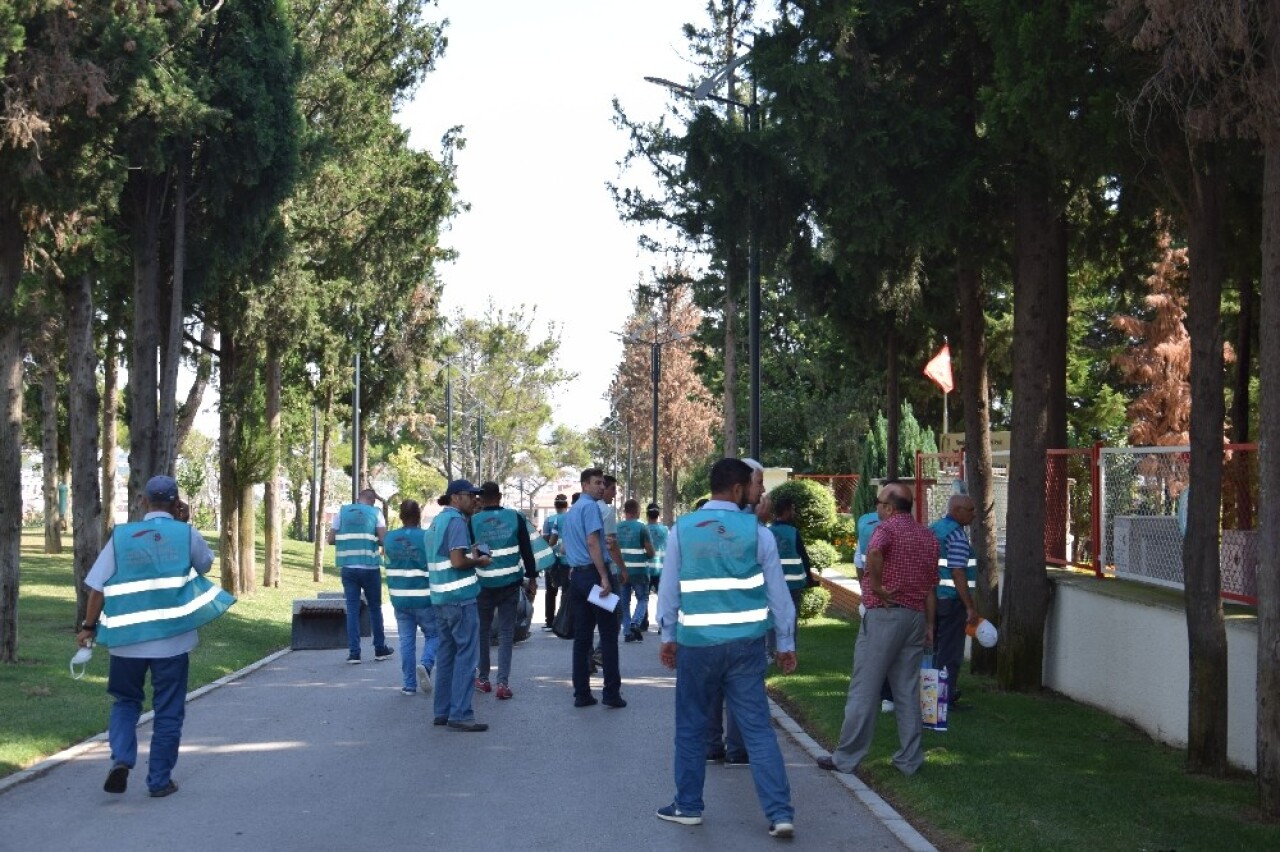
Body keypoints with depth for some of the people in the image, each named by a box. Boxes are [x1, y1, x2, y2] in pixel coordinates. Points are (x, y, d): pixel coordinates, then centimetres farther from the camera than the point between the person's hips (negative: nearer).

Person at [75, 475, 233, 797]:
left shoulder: (121, 536, 0)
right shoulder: (186, 534, -2)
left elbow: (98, 586, -1)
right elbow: (205, 563, 18)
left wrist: (89, 627, 10)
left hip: (128, 638, 1)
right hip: (173, 638, -1)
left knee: (125, 701, 19)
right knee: (168, 710, 10)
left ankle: (121, 759, -2)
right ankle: (160, 780, 12)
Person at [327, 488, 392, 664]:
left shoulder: (342, 512, 7)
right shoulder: (375, 513, 1)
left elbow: (331, 539, 4)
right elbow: (383, 539, -9)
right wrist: (372, 540, 11)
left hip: (348, 568, 1)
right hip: (370, 568, -1)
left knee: (352, 609, 5)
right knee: (375, 608, 12)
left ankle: (354, 653, 1)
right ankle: (380, 649, 20)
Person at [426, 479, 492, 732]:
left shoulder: (437, 521, 17)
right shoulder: (456, 521, -13)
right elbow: (457, 561, -22)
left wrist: (469, 553, 17)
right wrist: (478, 561, -5)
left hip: (440, 597, 9)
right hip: (460, 597, -9)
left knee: (446, 653, 13)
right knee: (466, 654, -6)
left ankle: (442, 711, 16)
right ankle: (460, 714, -8)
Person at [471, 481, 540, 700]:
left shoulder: (473, 521, -3)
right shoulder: (515, 517, -2)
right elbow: (527, 550, 0)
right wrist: (532, 579, 8)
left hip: (483, 585, 0)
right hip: (510, 584, 0)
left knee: (482, 630, 16)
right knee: (506, 633, 4)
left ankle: (483, 679, 21)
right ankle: (503, 682, -4)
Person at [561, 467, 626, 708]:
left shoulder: (571, 511, 19)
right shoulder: (591, 507, -10)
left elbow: (566, 548, 24)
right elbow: (592, 543, -19)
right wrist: (604, 578, -20)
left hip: (576, 575, 9)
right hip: (593, 573, -9)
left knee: (582, 636, 7)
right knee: (608, 634, -3)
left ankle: (581, 693, 6)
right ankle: (611, 692, -3)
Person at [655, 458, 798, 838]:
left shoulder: (682, 529, 0)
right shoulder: (756, 531, -2)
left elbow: (669, 588, 5)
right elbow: (777, 591, 3)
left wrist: (668, 636, 17)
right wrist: (786, 644, 12)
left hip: (696, 642, 0)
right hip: (746, 642, 0)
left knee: (691, 726, 13)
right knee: (757, 727, 4)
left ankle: (688, 806, 22)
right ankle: (780, 813, 1)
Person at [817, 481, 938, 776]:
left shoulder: (888, 526, -7)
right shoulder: (929, 537, 15)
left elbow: (874, 553, -31)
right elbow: (931, 586, 17)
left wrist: (877, 586, -19)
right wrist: (929, 625, 19)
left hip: (884, 614, -7)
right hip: (916, 616, 7)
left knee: (863, 689, -2)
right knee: (907, 691, 11)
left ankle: (846, 757, 2)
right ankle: (910, 759, 11)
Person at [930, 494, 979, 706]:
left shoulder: (933, 528, 12)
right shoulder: (957, 535, -16)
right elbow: (957, 573, -21)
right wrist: (971, 607, -20)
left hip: (932, 598, 9)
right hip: (951, 599, -9)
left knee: (936, 648, 18)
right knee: (950, 652, -2)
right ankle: (946, 698, 0)